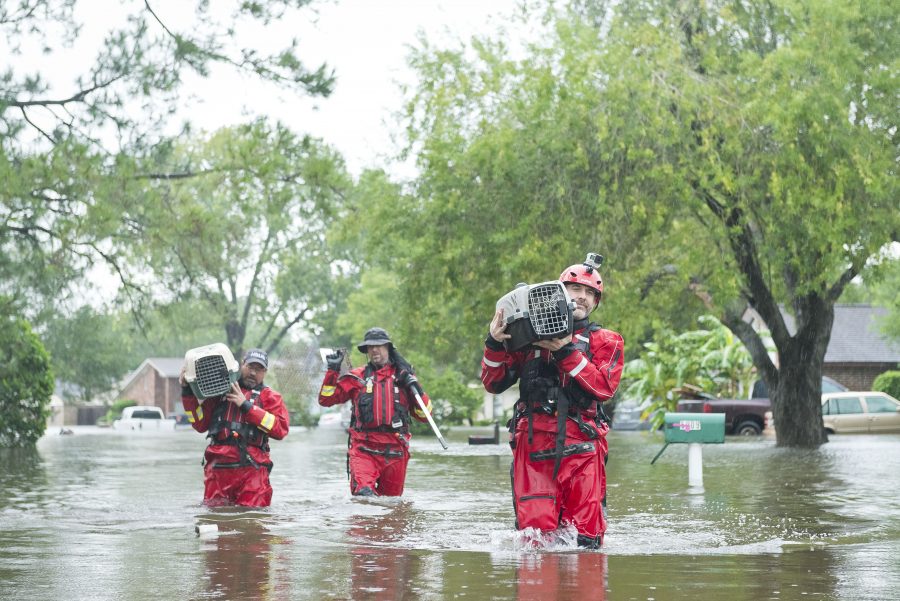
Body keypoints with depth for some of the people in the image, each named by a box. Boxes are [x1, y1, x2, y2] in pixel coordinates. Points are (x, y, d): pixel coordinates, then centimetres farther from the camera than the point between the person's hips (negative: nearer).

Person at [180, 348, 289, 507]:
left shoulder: (269, 397, 13)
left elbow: (281, 428, -4)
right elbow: (200, 424, 15)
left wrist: (246, 406, -6)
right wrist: (187, 392, 8)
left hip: (252, 469, -2)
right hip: (218, 467, 2)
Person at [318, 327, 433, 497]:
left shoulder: (403, 377, 13)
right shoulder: (356, 377, 12)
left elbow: (424, 415, 13)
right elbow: (326, 399, 11)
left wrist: (416, 389, -3)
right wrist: (333, 370, 1)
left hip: (395, 451, 2)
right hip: (363, 449, -2)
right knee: (364, 492, -27)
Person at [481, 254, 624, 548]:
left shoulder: (605, 341, 14)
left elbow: (605, 386, -4)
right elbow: (494, 384, 13)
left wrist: (567, 352, -10)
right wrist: (495, 343, -3)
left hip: (581, 446, 0)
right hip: (532, 443, 0)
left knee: (585, 538, -6)